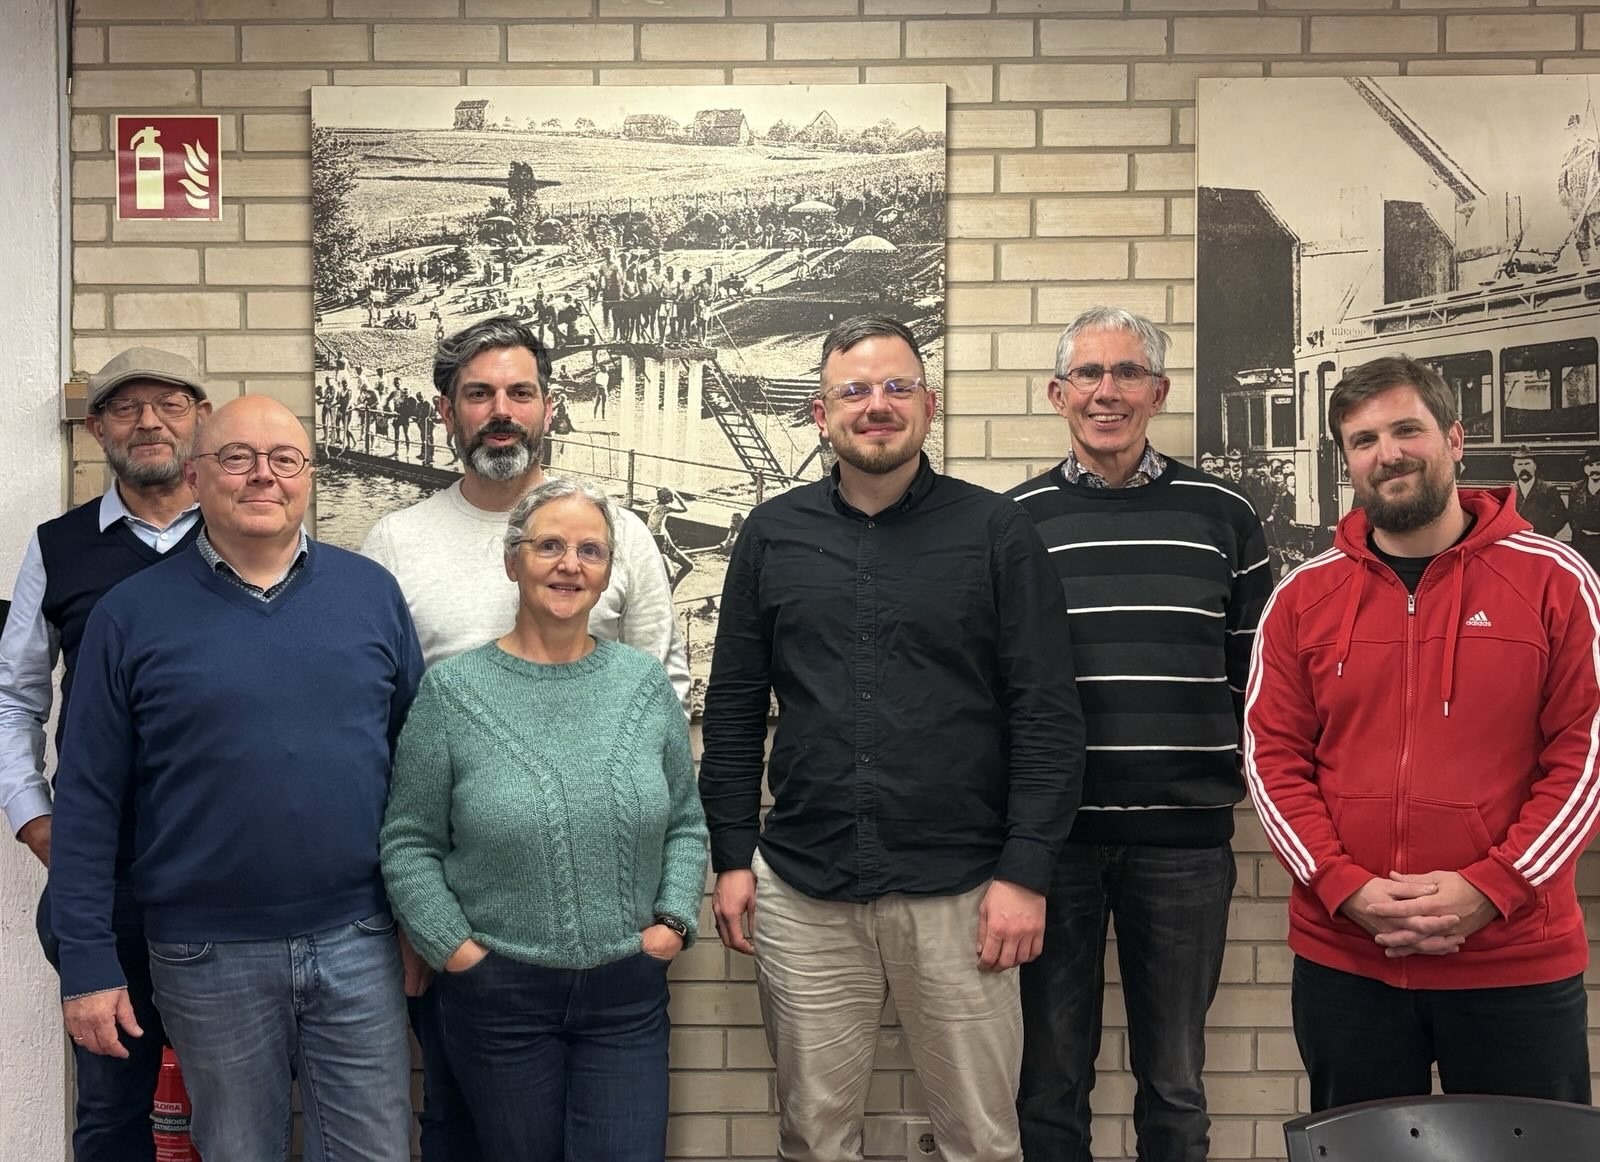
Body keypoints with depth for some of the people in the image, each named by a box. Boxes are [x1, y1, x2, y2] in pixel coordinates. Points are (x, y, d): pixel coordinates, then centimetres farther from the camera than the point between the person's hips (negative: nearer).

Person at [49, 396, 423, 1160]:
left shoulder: (371, 593, 2)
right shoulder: (132, 614, -2)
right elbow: (88, 800, -1)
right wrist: (87, 962, -4)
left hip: (357, 941, 1)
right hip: (207, 955, -1)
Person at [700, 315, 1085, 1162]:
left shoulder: (996, 532, -1)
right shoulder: (772, 534, 7)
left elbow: (1047, 717, -3)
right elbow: (733, 710, 10)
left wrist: (1025, 872, -8)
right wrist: (731, 858, 5)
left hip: (959, 892, -2)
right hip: (802, 892, 2)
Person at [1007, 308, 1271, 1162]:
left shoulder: (1221, 516, 5)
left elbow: (1258, 673, 9)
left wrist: (1238, 772, -1)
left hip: (1183, 837, 1)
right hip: (1053, 834, 0)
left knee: (1174, 1082, 11)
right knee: (1052, 1078, 10)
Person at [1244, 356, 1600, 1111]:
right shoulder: (1304, 596, 5)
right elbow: (1272, 759, 2)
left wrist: (1490, 889, -14)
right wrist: (1347, 888, -12)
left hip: (1518, 964, -2)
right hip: (1342, 960, 2)